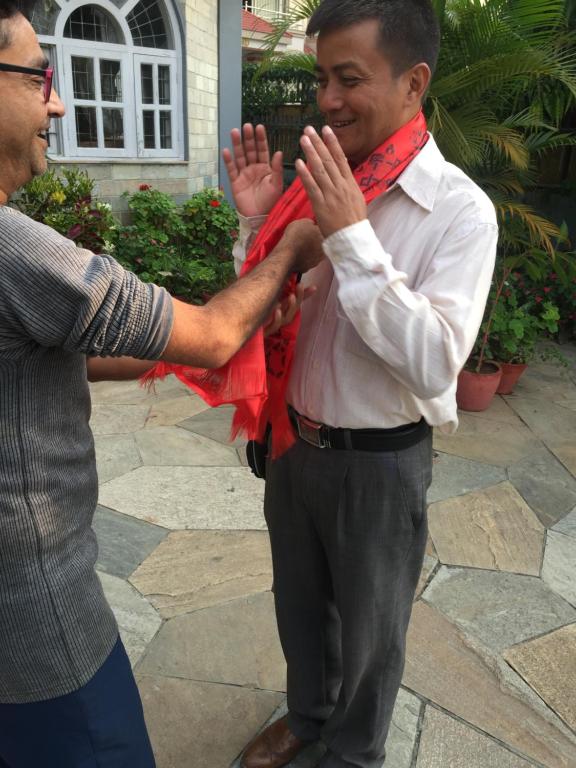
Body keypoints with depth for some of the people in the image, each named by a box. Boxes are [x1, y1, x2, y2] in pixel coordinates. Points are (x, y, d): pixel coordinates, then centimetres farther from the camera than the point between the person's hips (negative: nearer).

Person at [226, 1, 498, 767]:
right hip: (295, 441, 5)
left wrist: (352, 236, -27)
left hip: (378, 461, -5)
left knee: (368, 630, 20)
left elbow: (433, 365, -26)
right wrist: (257, 222, -10)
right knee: (298, 602, 26)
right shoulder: (324, 182, -1)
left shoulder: (459, 208, -16)